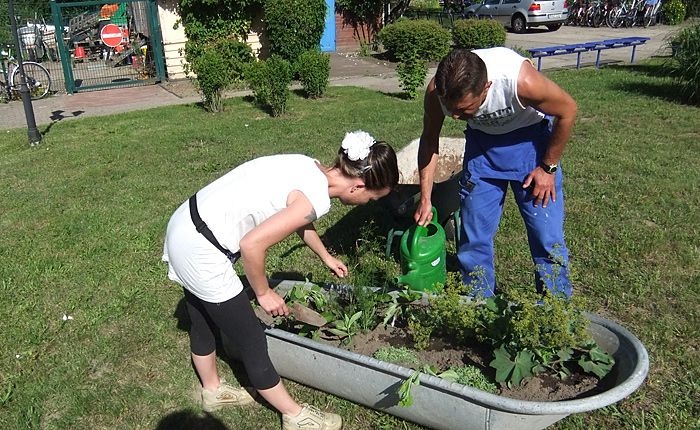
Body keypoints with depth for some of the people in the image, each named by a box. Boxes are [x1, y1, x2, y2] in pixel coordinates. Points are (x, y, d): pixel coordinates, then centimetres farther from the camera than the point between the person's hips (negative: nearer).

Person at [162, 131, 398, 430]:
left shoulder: (310, 169, 5)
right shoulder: (316, 199, -23)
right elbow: (251, 245, -25)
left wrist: (326, 257, 37)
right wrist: (264, 293, -8)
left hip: (185, 225, 10)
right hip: (200, 252, -9)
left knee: (204, 323, 28)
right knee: (251, 341, 7)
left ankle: (212, 390, 51)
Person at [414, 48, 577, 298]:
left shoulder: (521, 80, -37)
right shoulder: (437, 91, -26)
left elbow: (567, 111, -17)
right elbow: (429, 139, -7)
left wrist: (548, 167, -11)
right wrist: (425, 198, -9)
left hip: (529, 139, -2)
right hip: (482, 141, 3)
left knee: (547, 235, -2)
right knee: (474, 233, 3)